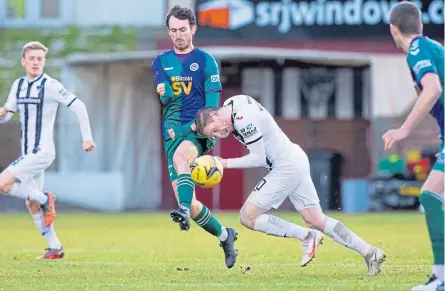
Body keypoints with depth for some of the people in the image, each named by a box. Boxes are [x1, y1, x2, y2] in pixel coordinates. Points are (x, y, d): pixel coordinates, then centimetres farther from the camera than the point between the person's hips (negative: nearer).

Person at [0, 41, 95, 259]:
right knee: (32, 205, 10)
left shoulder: (50, 86, -12)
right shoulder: (18, 85, 9)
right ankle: (55, 248, 18)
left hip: (42, 152, -8)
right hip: (28, 153, 8)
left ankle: (44, 199, -1)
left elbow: (78, 106, -12)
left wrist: (87, 137, -13)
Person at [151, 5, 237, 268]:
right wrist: (165, 93, -21)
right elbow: (164, 96, 2)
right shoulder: (161, 62, 13)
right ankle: (225, 235, 19)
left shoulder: (205, 61, 4)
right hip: (173, 132, 4)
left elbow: (212, 102, -2)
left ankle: (185, 211, -56)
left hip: (199, 131, -4)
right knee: (190, 203, -2)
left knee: (180, 156, -40)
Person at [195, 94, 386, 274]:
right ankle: (369, 252, 8)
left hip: (286, 168, -10)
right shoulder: (231, 103, 6)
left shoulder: (243, 119, -22)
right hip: (295, 162, 10)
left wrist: (226, 163, -9)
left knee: (247, 217, -5)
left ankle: (306, 236, -5)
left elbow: (259, 158, -16)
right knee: (317, 221, 10)